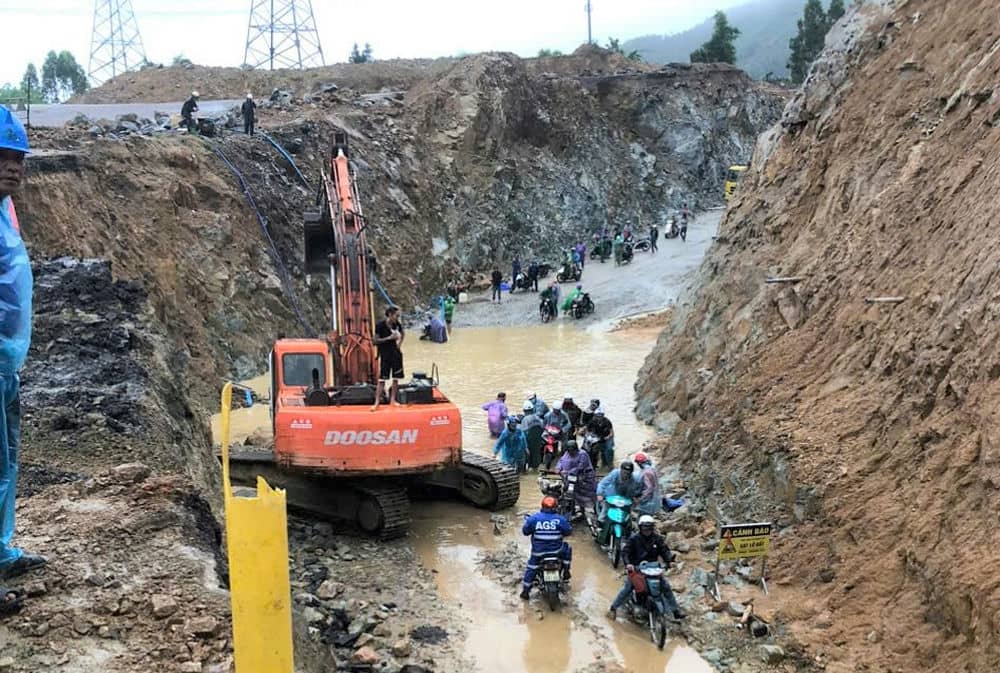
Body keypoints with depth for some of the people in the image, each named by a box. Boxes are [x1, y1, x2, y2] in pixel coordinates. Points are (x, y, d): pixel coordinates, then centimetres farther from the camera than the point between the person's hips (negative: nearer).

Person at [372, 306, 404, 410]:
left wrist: (399, 344, 9)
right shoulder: (380, 325, -13)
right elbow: (376, 340, -13)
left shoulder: (397, 324, 1)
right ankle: (377, 402, -1)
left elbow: (403, 333, 21)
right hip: (384, 354, -5)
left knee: (396, 378, 7)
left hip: (395, 353, 5)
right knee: (382, 379, -5)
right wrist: (389, 338, -21)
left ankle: (393, 400, 18)